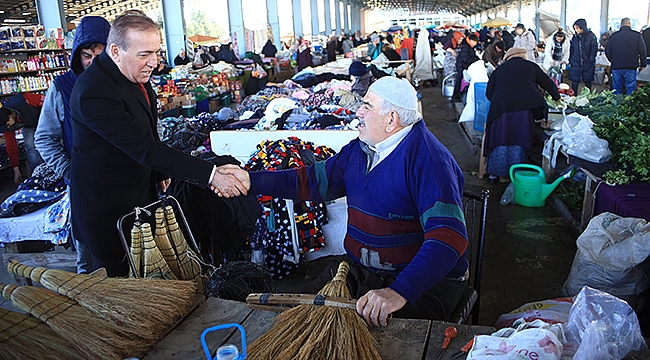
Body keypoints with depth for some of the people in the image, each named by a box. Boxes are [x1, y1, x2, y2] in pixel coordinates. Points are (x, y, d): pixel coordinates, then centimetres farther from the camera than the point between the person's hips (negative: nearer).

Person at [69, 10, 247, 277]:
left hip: (142, 194, 8)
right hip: (108, 208, -8)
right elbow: (144, 148, -32)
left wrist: (160, 172, 13)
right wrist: (210, 175, -33)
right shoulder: (94, 93, -29)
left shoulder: (136, 74, 0)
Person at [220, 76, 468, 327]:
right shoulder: (359, 149, 8)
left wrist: (399, 292, -42)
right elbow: (312, 180, 16)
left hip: (425, 284, -6)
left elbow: (448, 236, -30)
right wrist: (251, 180, 9)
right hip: (359, 273, 7)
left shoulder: (427, 158, -19)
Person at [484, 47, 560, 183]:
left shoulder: (499, 70, 22)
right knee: (520, 141, 8)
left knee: (499, 140, 9)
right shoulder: (530, 66, 20)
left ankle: (494, 173, 14)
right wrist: (556, 96, 46)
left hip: (501, 109, 1)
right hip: (524, 108, -1)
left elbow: (489, 94, 17)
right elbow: (549, 84, 27)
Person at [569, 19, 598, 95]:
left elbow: (594, 49, -4)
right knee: (574, 83, 1)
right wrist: (570, 62, 8)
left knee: (588, 83, 7)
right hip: (575, 64, 3)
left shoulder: (591, 37, -4)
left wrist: (591, 60, -11)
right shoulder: (575, 37, 7)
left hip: (588, 65, -2)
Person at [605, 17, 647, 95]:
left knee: (616, 89, 9)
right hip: (631, 68, -2)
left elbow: (607, 52, 7)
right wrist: (643, 65, 10)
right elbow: (643, 51, -2)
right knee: (630, 89, 4)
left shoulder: (613, 36, 2)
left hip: (616, 67, 2)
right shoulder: (637, 35, -3)